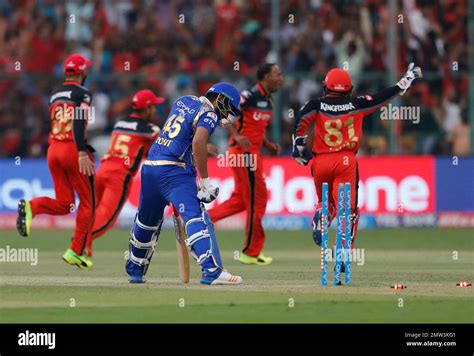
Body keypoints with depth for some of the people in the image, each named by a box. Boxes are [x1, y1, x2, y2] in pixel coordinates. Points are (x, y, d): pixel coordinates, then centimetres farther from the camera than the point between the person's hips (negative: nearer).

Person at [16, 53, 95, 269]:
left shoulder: (55, 95, 15)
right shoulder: (82, 93, -6)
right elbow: (78, 122, -20)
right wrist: (82, 153, -28)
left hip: (53, 149, 6)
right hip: (73, 150, -6)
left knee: (64, 204, 9)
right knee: (87, 202, 8)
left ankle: (31, 207, -19)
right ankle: (75, 251, 4)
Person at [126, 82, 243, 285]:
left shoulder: (184, 101, 20)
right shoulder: (209, 115, -5)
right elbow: (198, 142, -22)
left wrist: (219, 121, 29)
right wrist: (205, 180, -18)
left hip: (149, 166, 8)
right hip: (174, 170, -8)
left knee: (146, 220, 22)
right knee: (195, 217, -18)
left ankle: (134, 270, 34)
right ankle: (211, 271, -33)